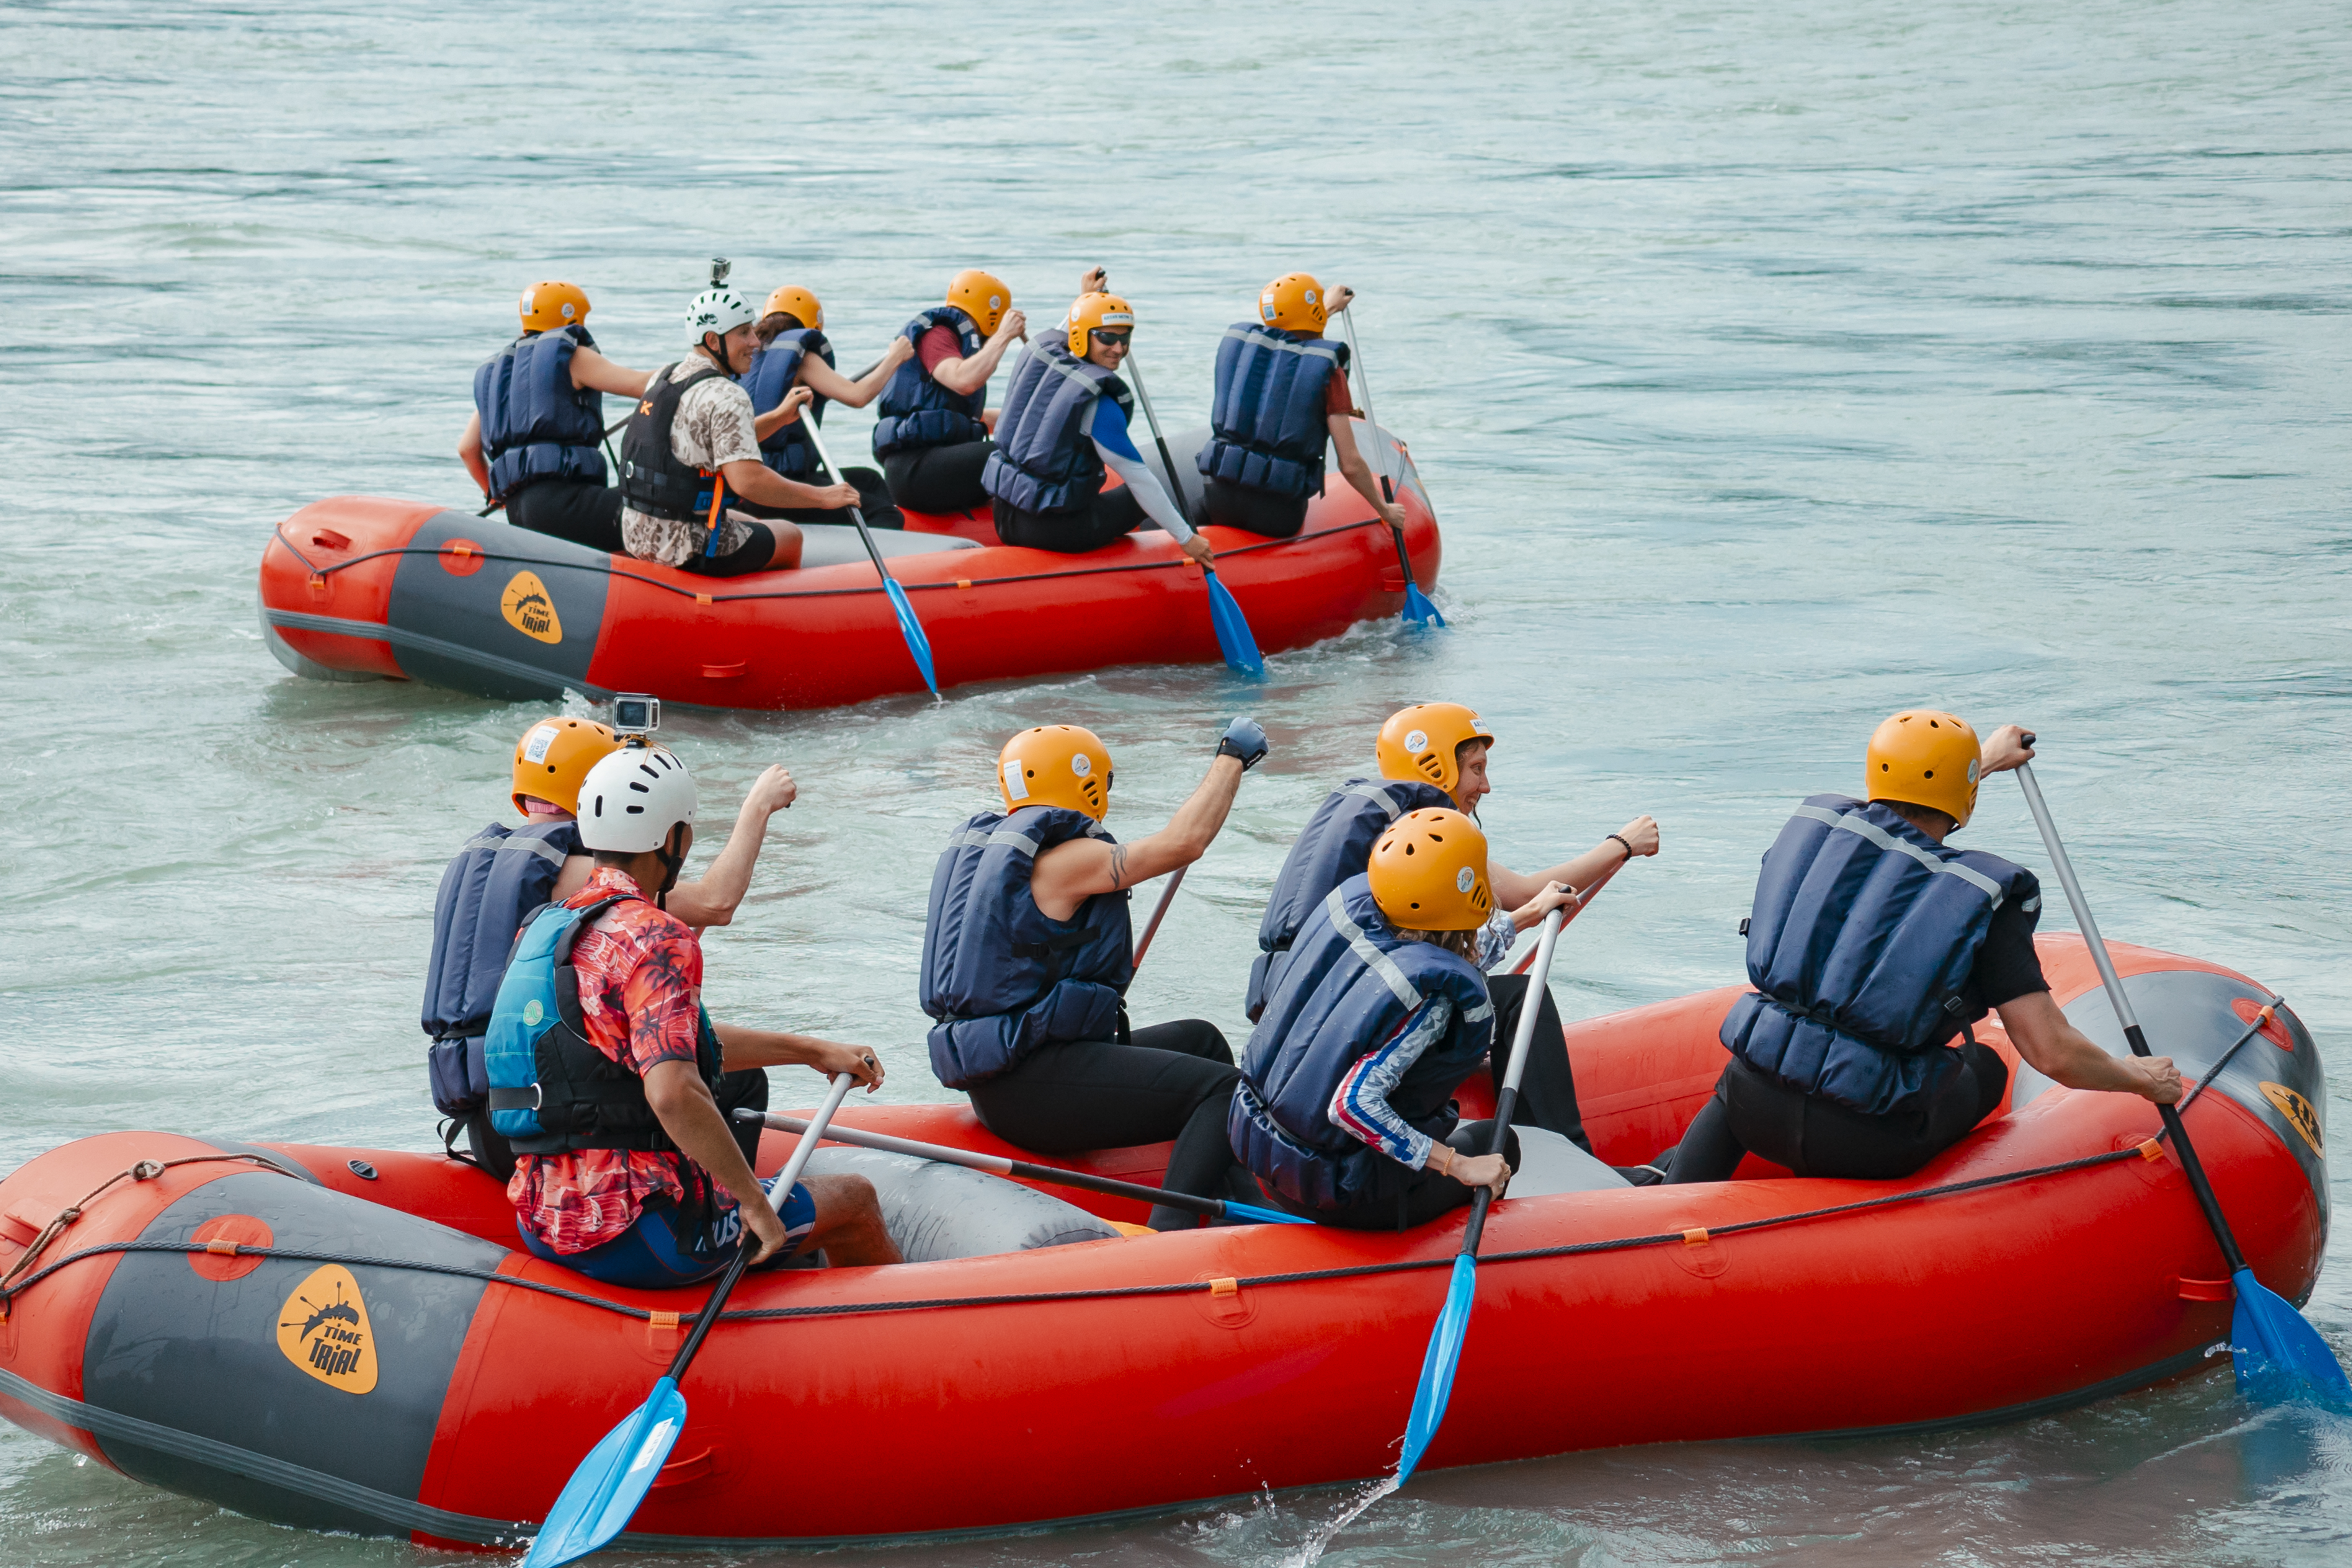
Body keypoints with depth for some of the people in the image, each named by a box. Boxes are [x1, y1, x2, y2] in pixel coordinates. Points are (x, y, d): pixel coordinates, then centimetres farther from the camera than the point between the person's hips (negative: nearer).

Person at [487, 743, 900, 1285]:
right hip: (640, 1238, -9)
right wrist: (754, 1201, -19)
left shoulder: (540, 930, 12)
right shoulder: (656, 940, -16)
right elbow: (674, 1094, -30)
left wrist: (812, 1051, 26)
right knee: (855, 1199, 13)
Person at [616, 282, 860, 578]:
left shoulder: (663, 379, 9)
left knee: (753, 526, 33)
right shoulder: (725, 397, -19)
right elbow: (747, 480, -28)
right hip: (689, 551, -8)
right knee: (791, 537, 18)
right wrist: (821, 497, -20)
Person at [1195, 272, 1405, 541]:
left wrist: (1330, 309, 53)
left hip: (1219, 499, 5)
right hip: (1277, 514, -5)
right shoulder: (1327, 369, -4)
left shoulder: (1236, 341, 8)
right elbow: (1350, 465, -5)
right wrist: (1385, 511, 12)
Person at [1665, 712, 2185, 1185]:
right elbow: (2054, 1054, -8)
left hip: (1755, 1111, 4)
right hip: (1867, 1143, -4)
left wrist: (1986, 760, 51)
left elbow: (1903, 815, 35)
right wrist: (2142, 1081, 11)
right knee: (1985, 1067, 27)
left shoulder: (1816, 826, 8)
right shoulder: (1981, 899, -5)